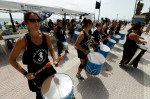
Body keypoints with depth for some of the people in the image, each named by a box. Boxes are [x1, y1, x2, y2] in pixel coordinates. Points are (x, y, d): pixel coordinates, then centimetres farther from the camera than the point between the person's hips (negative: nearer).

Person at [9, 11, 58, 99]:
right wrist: (25, 73, -13)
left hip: (48, 70, 3)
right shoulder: (23, 41, -18)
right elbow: (12, 59, -7)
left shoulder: (46, 37, -10)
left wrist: (54, 60, -11)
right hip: (35, 74, -2)